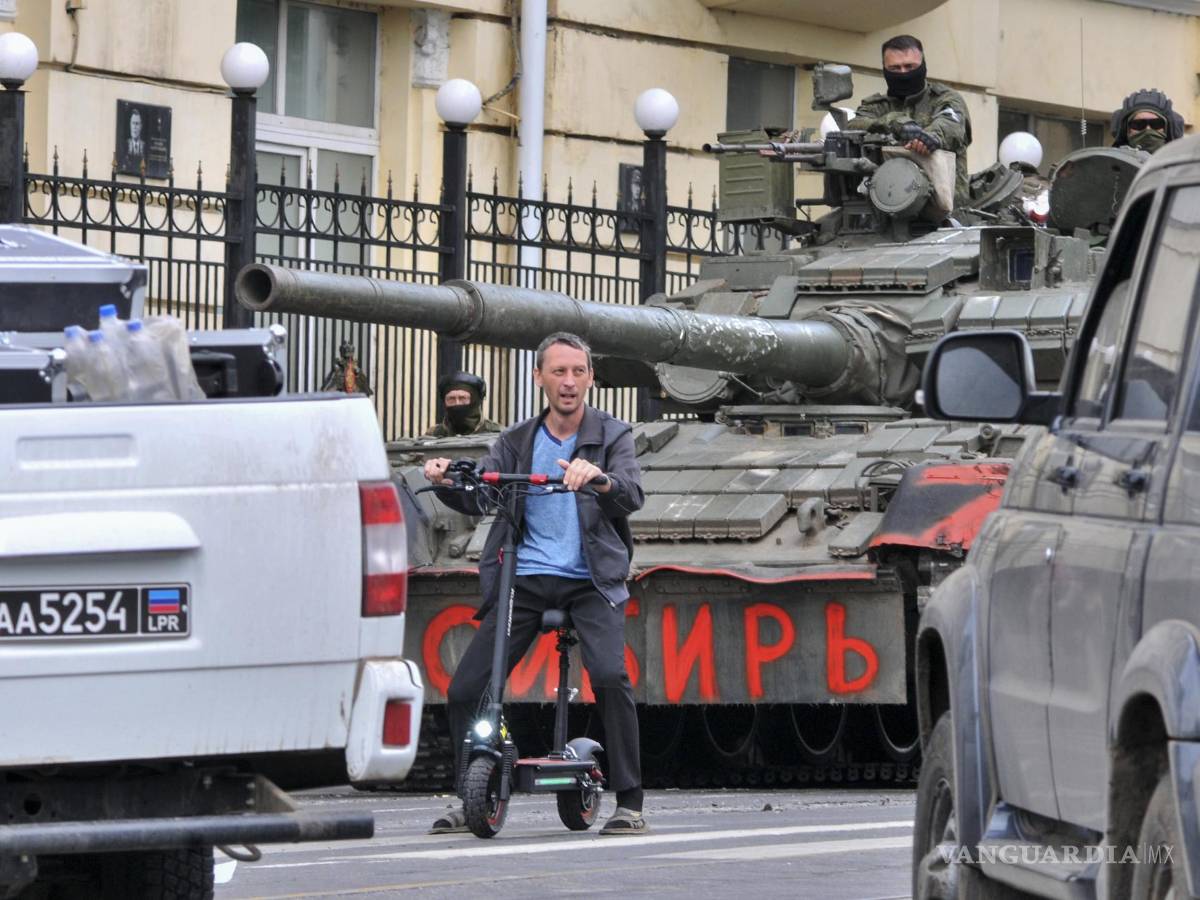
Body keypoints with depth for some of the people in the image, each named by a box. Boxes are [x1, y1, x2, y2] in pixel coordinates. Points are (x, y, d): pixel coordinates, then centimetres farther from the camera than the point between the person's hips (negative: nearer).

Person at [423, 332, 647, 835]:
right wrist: (445, 482, -21)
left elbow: (632, 496, -13)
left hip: (590, 581, -3)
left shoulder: (612, 436, 4)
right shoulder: (517, 443, 13)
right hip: (526, 580, 3)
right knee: (464, 689, -4)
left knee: (609, 676, -27)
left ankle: (629, 803, -18)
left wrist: (598, 479, -35)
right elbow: (476, 496, 1)